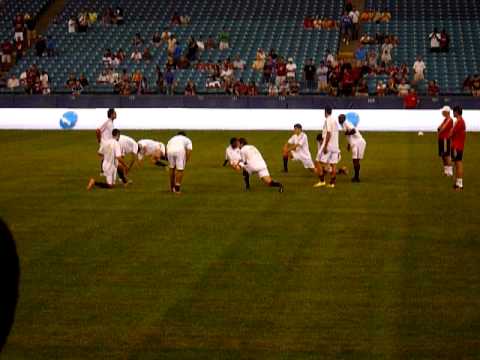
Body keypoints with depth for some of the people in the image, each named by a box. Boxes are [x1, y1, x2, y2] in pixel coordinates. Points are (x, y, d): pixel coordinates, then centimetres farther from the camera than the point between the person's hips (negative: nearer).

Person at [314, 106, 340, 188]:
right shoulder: (334, 120, 15)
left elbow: (329, 134, -19)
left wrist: (325, 146, -20)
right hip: (335, 146, 8)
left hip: (328, 145, -8)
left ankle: (322, 181, -7)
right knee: (333, 164, 5)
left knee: (318, 162, -3)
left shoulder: (328, 120, -11)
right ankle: (332, 183, 4)